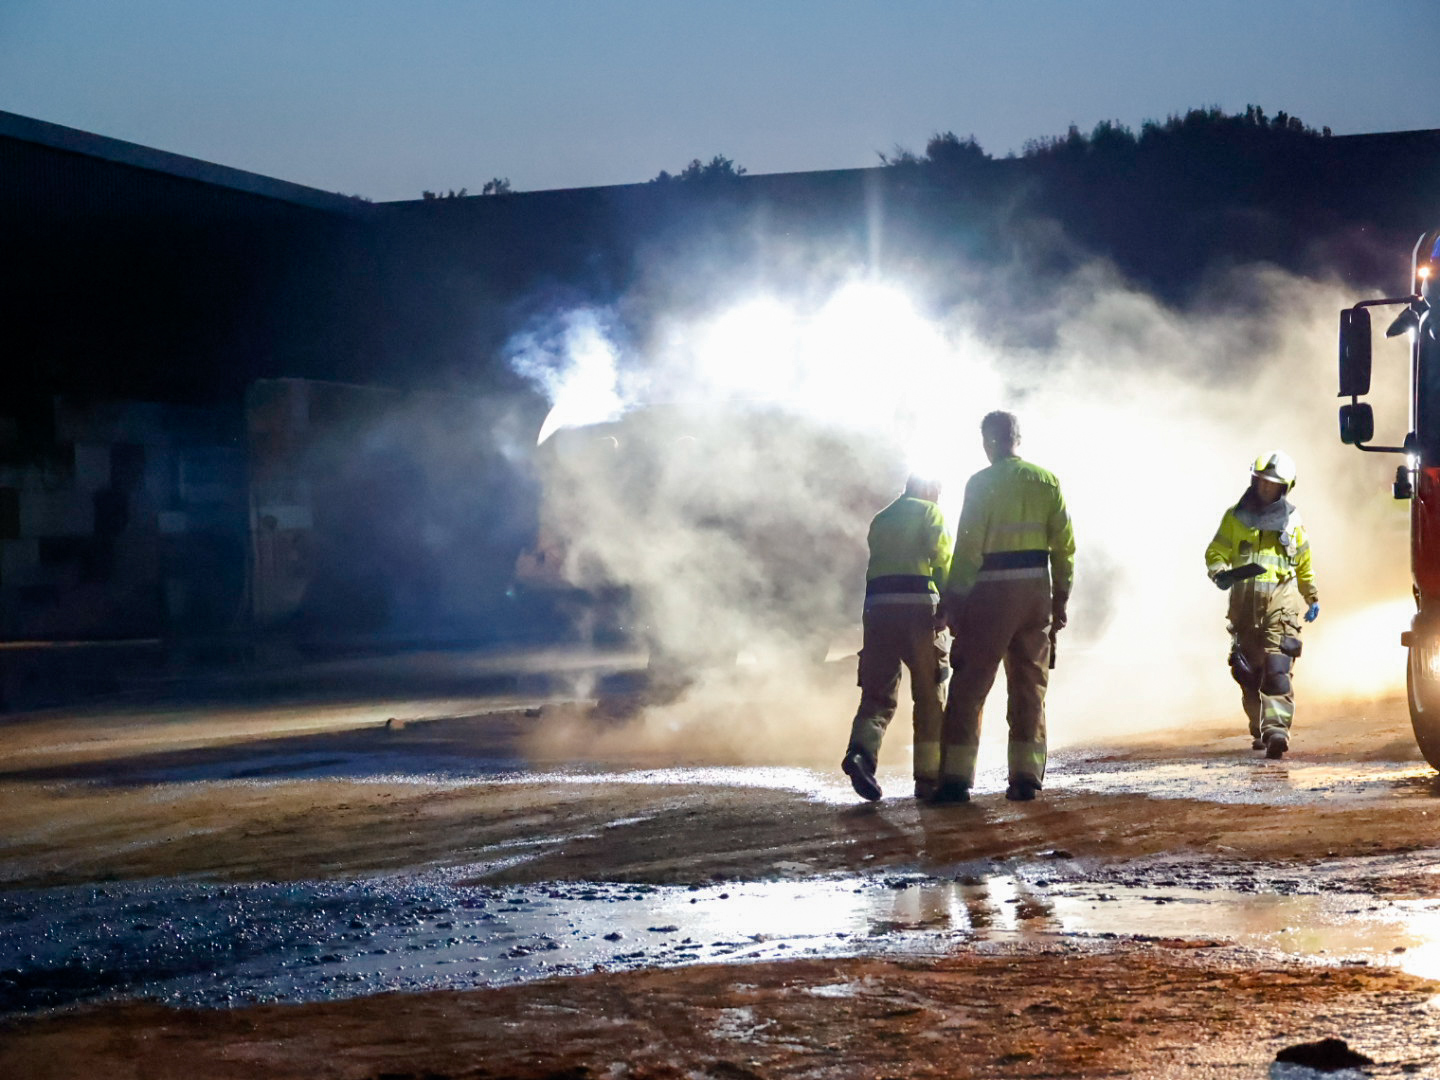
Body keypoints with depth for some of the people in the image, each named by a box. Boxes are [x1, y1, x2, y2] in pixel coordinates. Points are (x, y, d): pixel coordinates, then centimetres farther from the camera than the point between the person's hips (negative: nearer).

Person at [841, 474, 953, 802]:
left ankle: (861, 750, -22)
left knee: (878, 692, 5)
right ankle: (929, 777, 6)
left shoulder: (880, 519, 24)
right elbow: (943, 562, -8)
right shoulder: (930, 513, 7)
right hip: (918, 603, -4)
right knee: (929, 695, 5)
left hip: (878, 606, 4)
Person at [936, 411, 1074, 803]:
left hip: (992, 592, -4)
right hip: (1036, 589, 4)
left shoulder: (981, 484, -7)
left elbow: (968, 548, -11)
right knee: (1030, 686, 11)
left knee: (970, 686, 2)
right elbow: (1064, 543, 4)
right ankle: (1026, 776, 8)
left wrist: (954, 598, -5)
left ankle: (956, 779, -2)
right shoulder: (1046, 481, 6)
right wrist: (1061, 596, 10)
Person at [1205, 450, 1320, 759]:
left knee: (1277, 667, -17)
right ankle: (1259, 731, 17)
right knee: (1249, 670, 5)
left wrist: (1312, 598, 30)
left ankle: (1277, 730, -27)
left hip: (1281, 599, -2)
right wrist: (1220, 573, -14)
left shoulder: (1292, 521, 12)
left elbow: (1304, 563, 24)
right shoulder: (1235, 516, 10)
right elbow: (1215, 552, 8)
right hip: (1244, 600, 2)